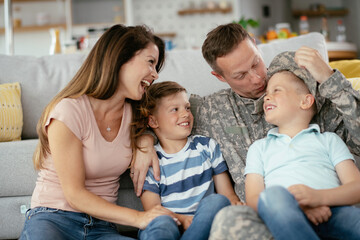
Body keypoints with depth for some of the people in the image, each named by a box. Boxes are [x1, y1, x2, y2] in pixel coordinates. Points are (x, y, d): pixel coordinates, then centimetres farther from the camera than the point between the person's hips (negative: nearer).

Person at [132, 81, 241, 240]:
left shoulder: (207, 146, 16)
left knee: (217, 201, -31)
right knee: (160, 223, -37)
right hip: (172, 225, -2)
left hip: (205, 226, 3)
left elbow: (227, 193, 12)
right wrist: (181, 219, -25)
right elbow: (152, 208, -3)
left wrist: (236, 206, -13)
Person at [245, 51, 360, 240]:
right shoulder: (259, 148, 29)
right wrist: (295, 205, -11)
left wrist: (319, 196, -14)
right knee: (273, 194, -35)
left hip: (333, 212, -1)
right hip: (284, 219, 2)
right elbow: (253, 200, 12)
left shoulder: (328, 140, 26)